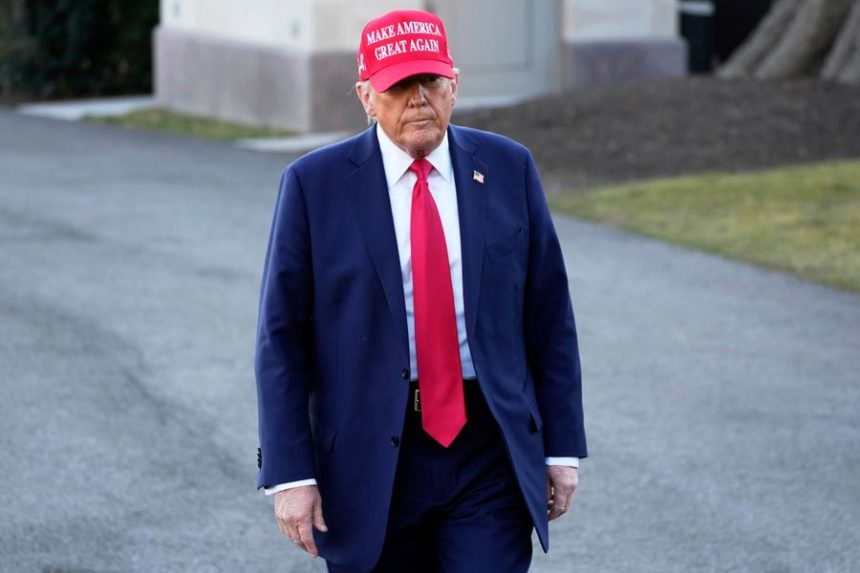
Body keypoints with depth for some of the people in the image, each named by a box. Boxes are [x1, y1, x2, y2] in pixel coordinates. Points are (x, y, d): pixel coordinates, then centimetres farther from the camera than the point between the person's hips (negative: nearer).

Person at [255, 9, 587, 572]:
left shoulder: (508, 168, 3)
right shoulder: (314, 185, -3)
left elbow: (550, 315, 7)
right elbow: (282, 338, -3)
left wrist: (562, 445, 5)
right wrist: (290, 473, -8)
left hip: (490, 454, 1)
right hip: (370, 460, 0)